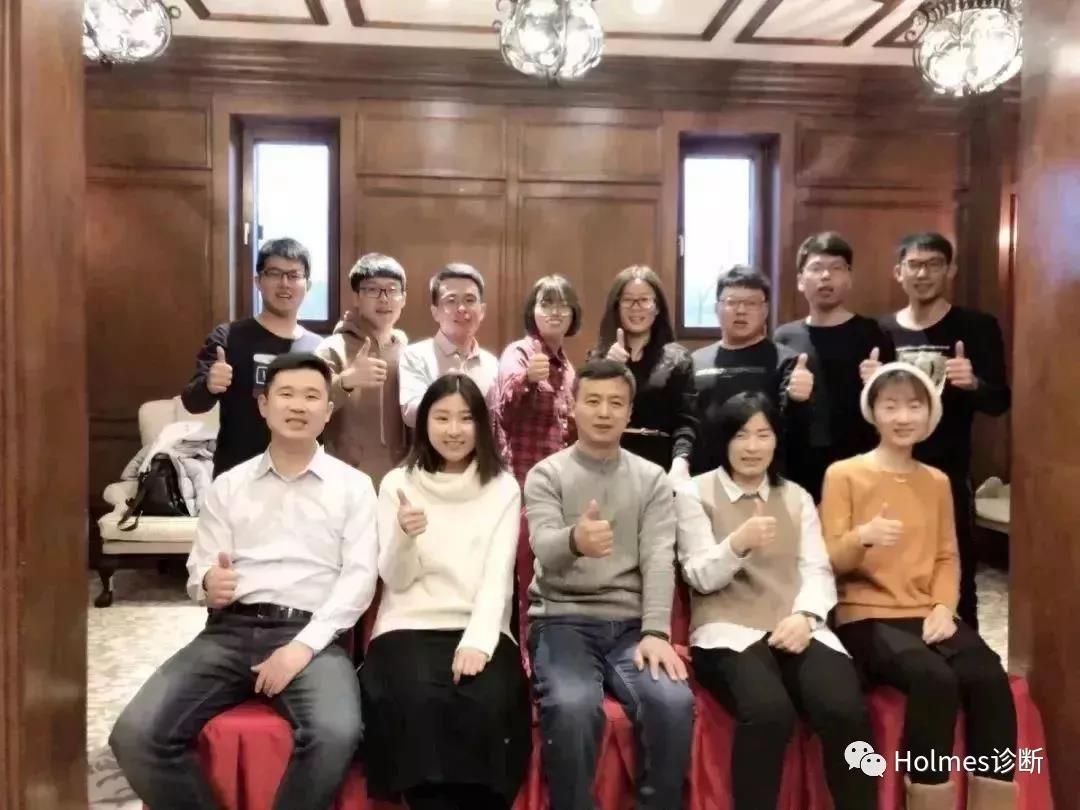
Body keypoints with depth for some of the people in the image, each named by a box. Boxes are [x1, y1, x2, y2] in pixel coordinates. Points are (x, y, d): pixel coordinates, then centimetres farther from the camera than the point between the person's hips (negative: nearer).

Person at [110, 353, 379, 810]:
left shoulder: (353, 486, 7)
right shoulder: (228, 486, 15)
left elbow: (360, 577, -1)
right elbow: (199, 572, 12)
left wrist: (303, 646, -14)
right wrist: (208, 585, -14)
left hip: (311, 635, -3)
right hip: (230, 631, 3)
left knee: (336, 735, -32)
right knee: (135, 736, -19)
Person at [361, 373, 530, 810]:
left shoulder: (504, 488, 6)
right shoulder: (397, 483, 6)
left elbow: (499, 576, -3)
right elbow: (396, 580, 1)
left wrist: (478, 642, -19)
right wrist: (404, 536, -20)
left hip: (479, 629, 0)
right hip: (410, 627, 0)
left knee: (486, 704, -28)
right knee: (420, 702, -30)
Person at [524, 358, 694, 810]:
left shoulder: (652, 479, 10)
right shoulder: (545, 475, 3)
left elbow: (659, 559, -1)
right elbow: (544, 548, -15)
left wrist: (655, 632, -17)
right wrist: (575, 540, -40)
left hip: (631, 624, 2)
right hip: (563, 620, -2)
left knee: (674, 703, -26)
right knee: (573, 706, -31)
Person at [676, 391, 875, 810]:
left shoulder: (797, 496, 19)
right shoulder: (694, 493, 7)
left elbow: (818, 569, 9)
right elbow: (701, 578, -2)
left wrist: (805, 615, -12)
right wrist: (738, 543, -22)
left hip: (795, 628, 4)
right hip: (729, 630, -3)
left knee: (845, 710, -26)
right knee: (769, 712, -33)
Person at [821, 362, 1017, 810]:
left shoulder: (937, 481, 16)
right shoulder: (843, 474, 0)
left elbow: (947, 555, 14)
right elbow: (829, 561, -5)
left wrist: (944, 607, -5)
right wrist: (862, 537, -26)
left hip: (928, 614, 4)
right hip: (866, 615, -4)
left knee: (990, 678, -25)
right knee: (934, 678, -32)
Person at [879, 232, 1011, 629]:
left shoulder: (977, 327, -1)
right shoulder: (881, 331, 7)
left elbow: (1000, 402, -4)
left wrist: (973, 384, -24)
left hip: (948, 476, -2)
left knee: (956, 582, 2)